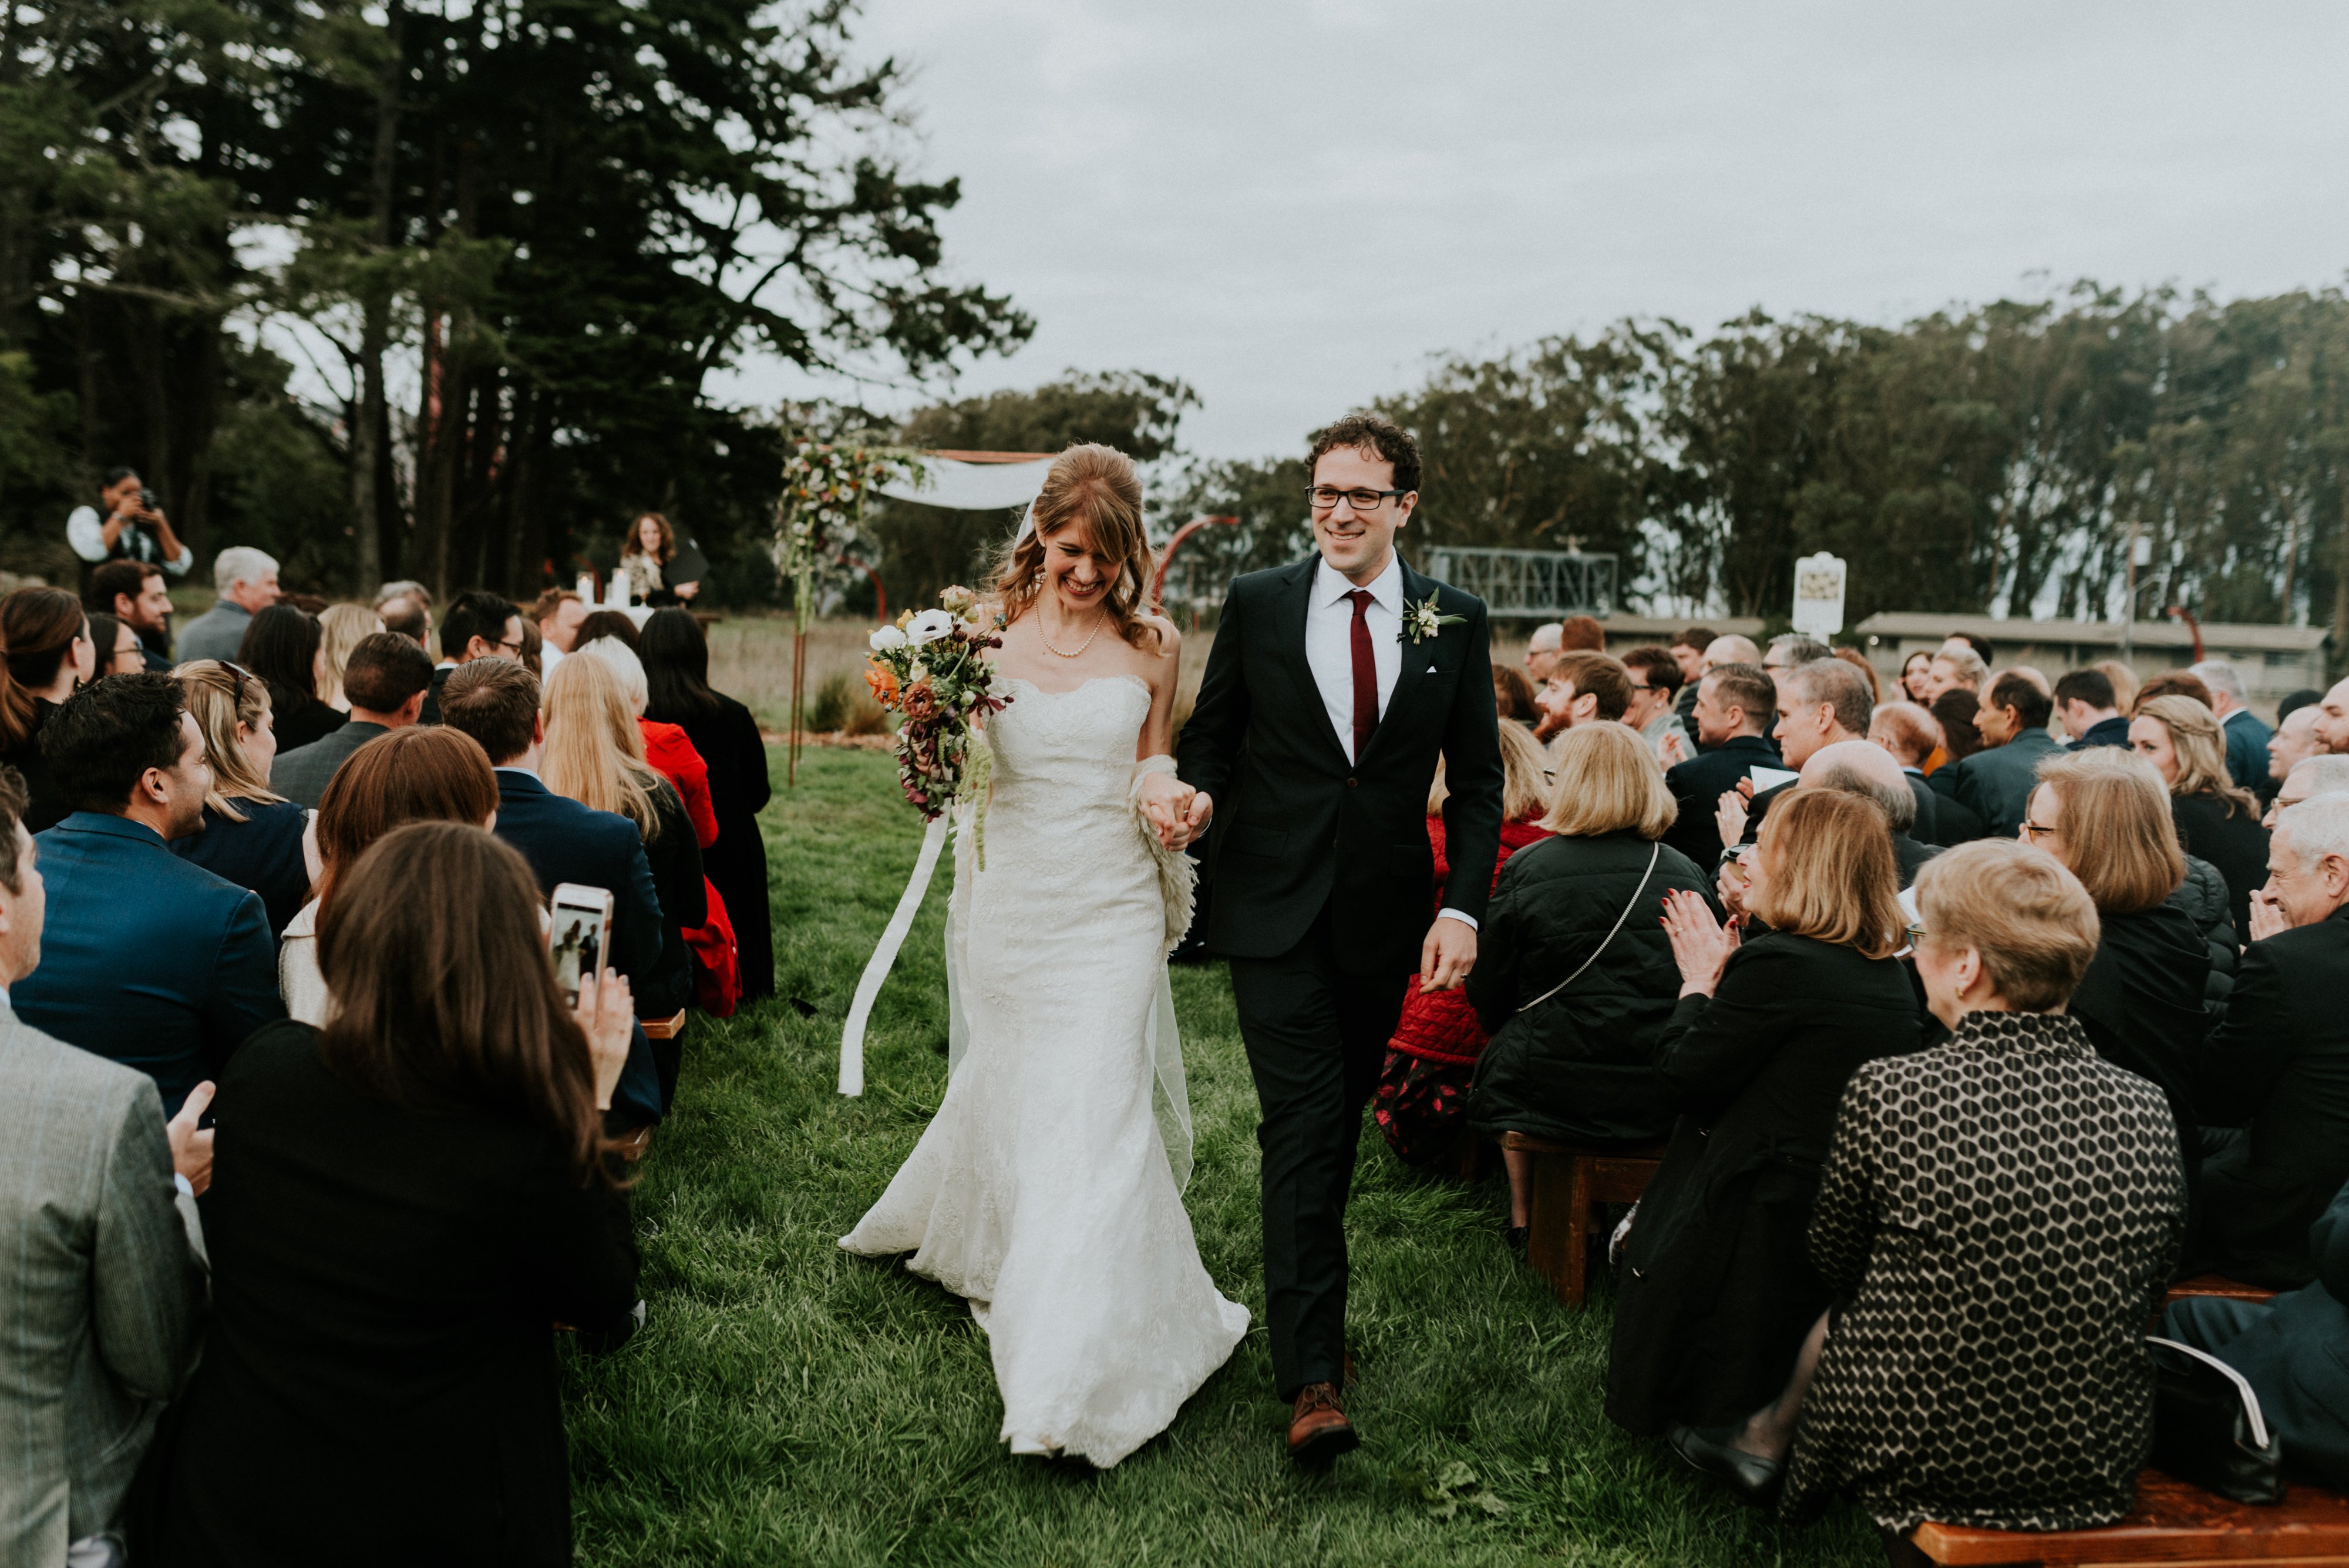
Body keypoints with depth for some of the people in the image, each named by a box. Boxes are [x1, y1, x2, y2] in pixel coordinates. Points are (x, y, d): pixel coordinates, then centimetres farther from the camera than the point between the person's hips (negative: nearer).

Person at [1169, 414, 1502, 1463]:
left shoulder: (1455, 622, 2)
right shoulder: (1257, 604, 0)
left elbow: (1477, 779, 4)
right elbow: (1212, 736, 7)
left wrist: (1463, 908, -6)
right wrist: (1197, 794, -16)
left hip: (1387, 915, 2)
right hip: (1275, 909, -2)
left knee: (1340, 1123, 15)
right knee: (1303, 1129, -8)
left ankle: (1307, 1290, 37)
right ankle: (1313, 1380, -5)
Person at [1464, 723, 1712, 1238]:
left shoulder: (1527, 868, -10)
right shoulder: (1687, 875, -2)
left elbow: (1490, 1001, -2)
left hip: (1555, 1093, -3)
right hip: (1664, 1101, 3)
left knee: (1498, 1059, 29)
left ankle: (1525, 1214, 37)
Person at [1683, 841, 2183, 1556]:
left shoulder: (1886, 1093, -21)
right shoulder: (2147, 1110, -10)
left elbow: (1835, 1261, -5)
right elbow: (2150, 1293, 3)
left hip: (1907, 1459, -3)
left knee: (1837, 1316, 28)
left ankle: (1765, 1442, 55)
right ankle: (1764, 1438, 51)